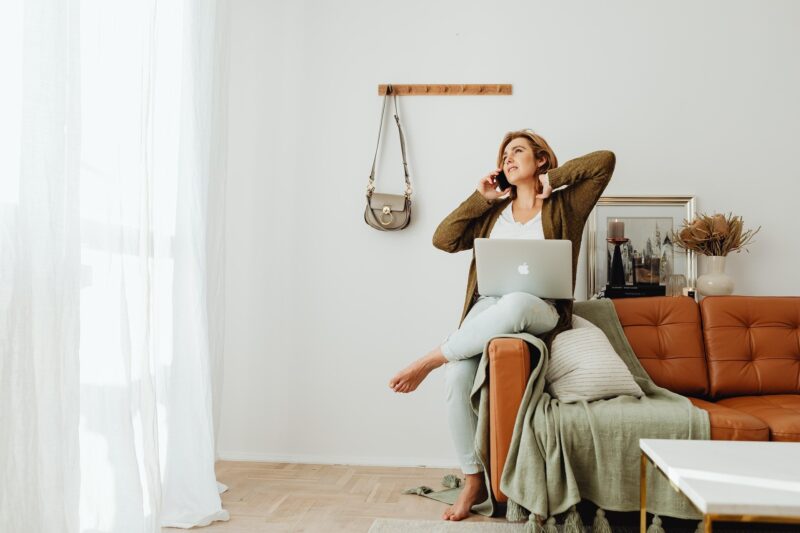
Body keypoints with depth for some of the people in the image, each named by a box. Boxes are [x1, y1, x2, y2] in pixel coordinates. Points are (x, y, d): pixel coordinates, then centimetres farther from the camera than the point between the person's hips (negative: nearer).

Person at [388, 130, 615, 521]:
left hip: (539, 310, -3)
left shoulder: (563, 204, 12)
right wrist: (480, 197, 10)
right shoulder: (495, 209, 22)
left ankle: (429, 360, -24)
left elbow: (605, 160, 0)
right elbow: (443, 240, 11)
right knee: (457, 376, -27)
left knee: (514, 303, -43)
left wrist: (552, 179, 2)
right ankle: (474, 482, -11)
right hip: (488, 307, 3)